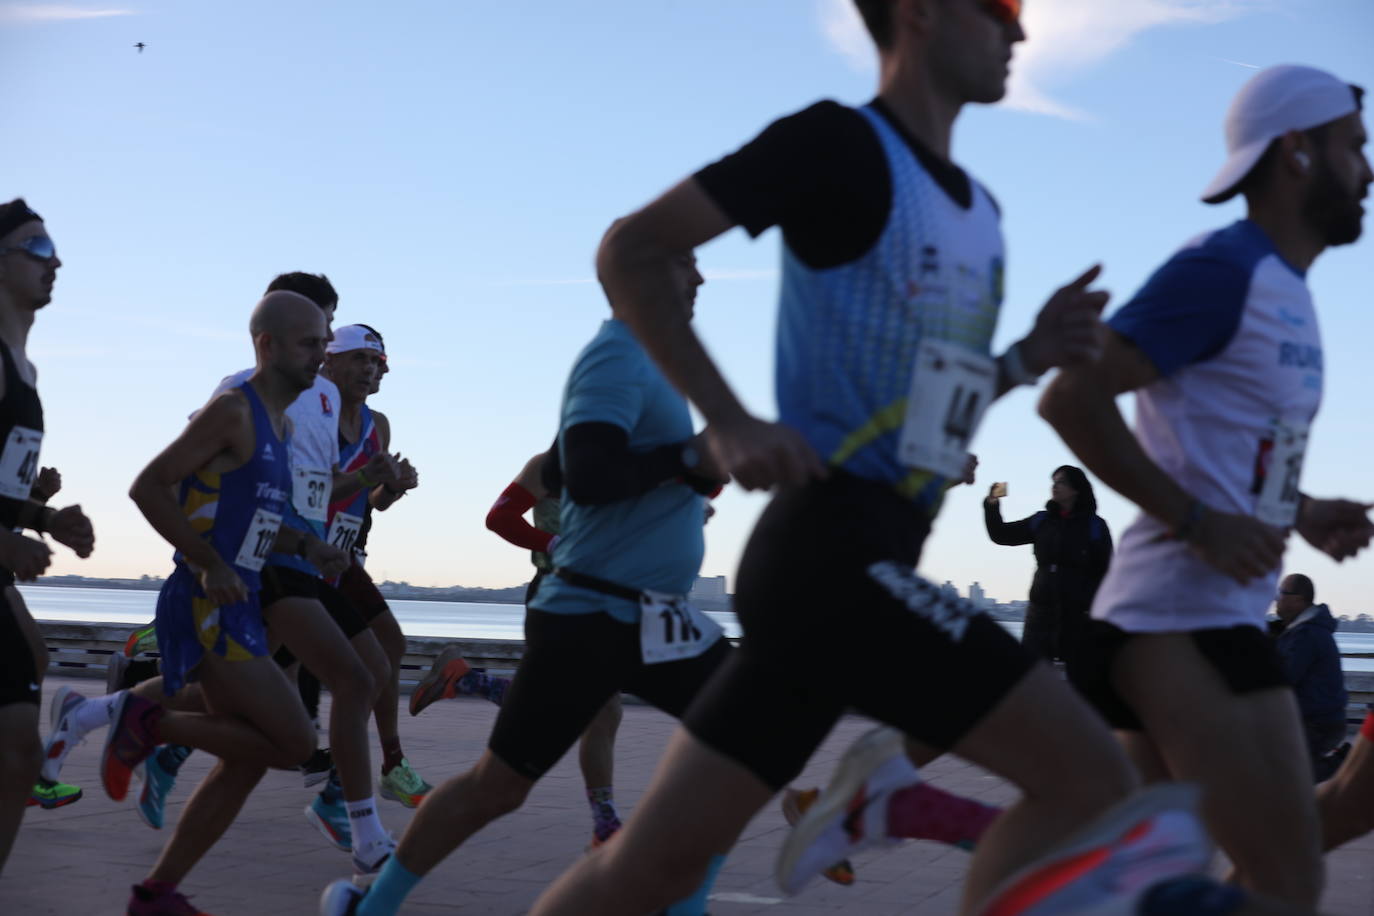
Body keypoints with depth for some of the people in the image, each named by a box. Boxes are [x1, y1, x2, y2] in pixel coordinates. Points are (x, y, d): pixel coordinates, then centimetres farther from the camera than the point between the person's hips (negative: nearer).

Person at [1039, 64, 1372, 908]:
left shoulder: (1286, 291, 17)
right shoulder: (1224, 270, -12)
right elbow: (1073, 399, -19)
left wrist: (1301, 516, 11)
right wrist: (1196, 523, -20)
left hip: (1207, 615, 10)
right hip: (1190, 619, -10)